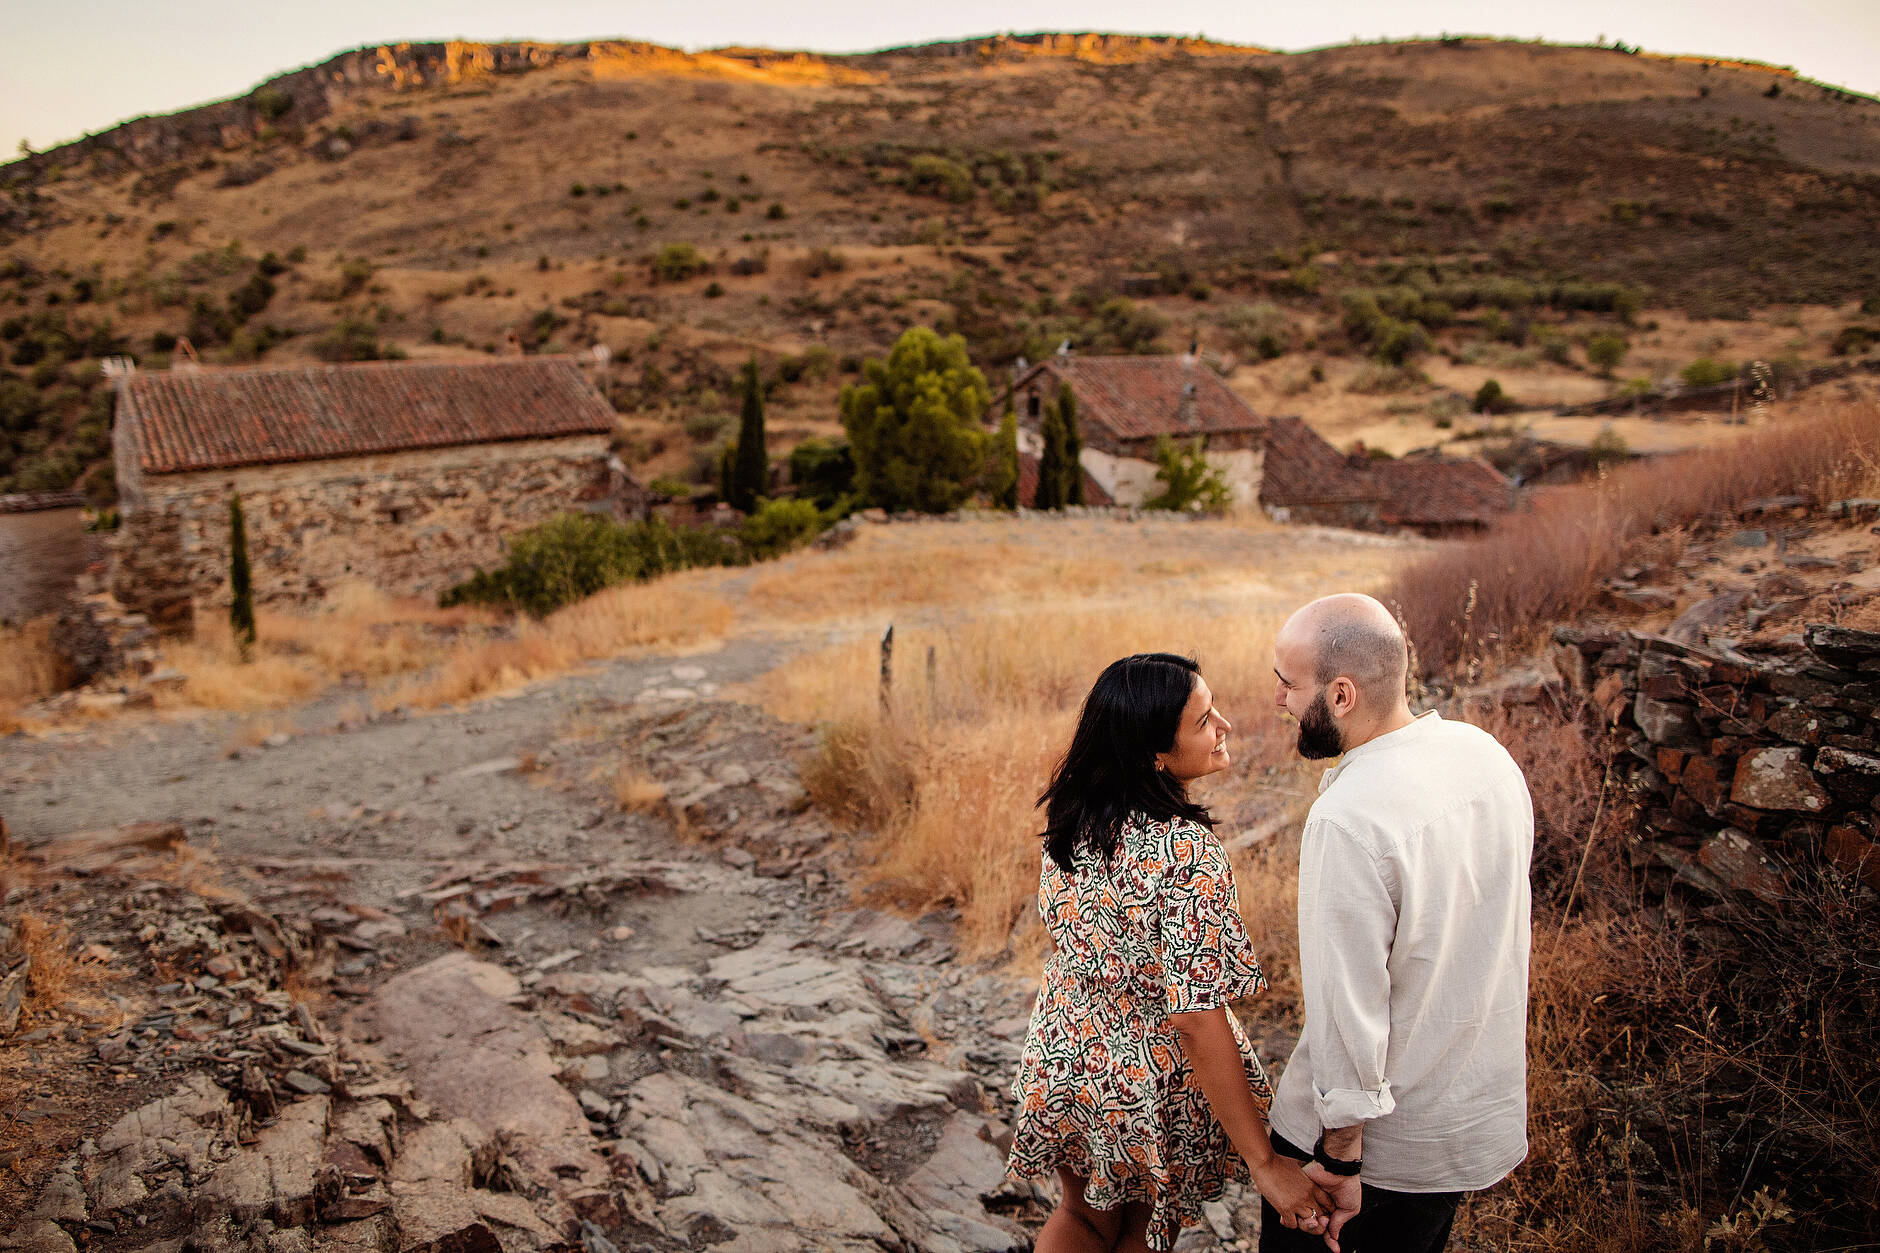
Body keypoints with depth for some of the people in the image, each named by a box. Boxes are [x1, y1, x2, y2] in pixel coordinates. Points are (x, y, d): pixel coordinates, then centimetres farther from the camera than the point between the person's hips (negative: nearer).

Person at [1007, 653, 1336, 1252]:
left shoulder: (1071, 820, -10)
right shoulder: (1186, 851, -31)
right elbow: (1198, 1020, -31)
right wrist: (1263, 1163, -25)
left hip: (1065, 1062, 5)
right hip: (1155, 1080, -5)